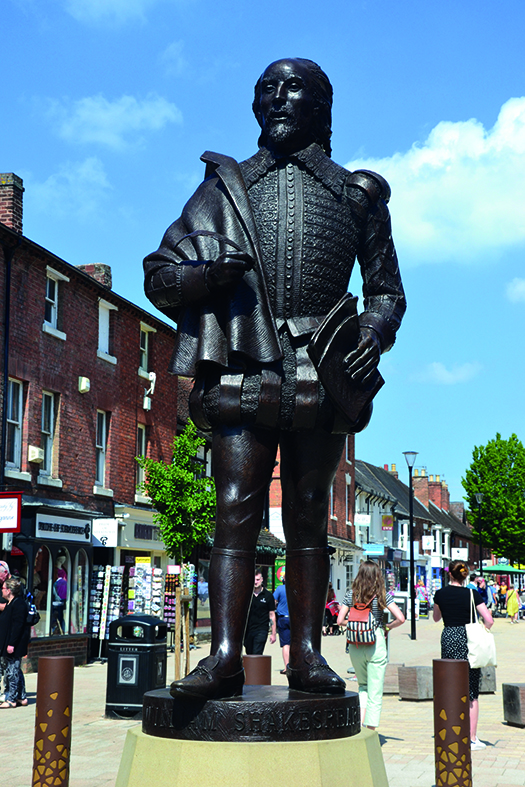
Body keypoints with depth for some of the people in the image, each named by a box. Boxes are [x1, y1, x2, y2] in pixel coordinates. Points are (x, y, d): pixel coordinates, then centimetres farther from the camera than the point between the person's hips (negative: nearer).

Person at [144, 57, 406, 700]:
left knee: (308, 515, 3)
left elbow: (387, 290, 19)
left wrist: (375, 333, -4)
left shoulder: (356, 194, 17)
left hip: (322, 373, 1)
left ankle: (307, 653, 6)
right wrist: (206, 275, -10)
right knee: (236, 509, -7)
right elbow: (159, 276, 12)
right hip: (245, 369, 0)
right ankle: (224, 654, -8)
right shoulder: (225, 186, 16)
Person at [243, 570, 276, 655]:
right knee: (249, 654, 9)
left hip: (261, 630, -3)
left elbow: (272, 615, 4)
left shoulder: (268, 595, 0)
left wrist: (273, 633, 1)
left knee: (257, 654, -13)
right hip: (248, 629, 3)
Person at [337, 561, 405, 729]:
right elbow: (400, 618, -11)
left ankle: (361, 722, 5)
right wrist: (388, 627, 7)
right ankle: (370, 730, 5)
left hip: (355, 645, 3)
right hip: (376, 644, -3)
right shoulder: (382, 594, -4)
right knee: (375, 691, 5)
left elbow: (339, 621, -3)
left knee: (363, 685, 22)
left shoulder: (351, 594, 1)